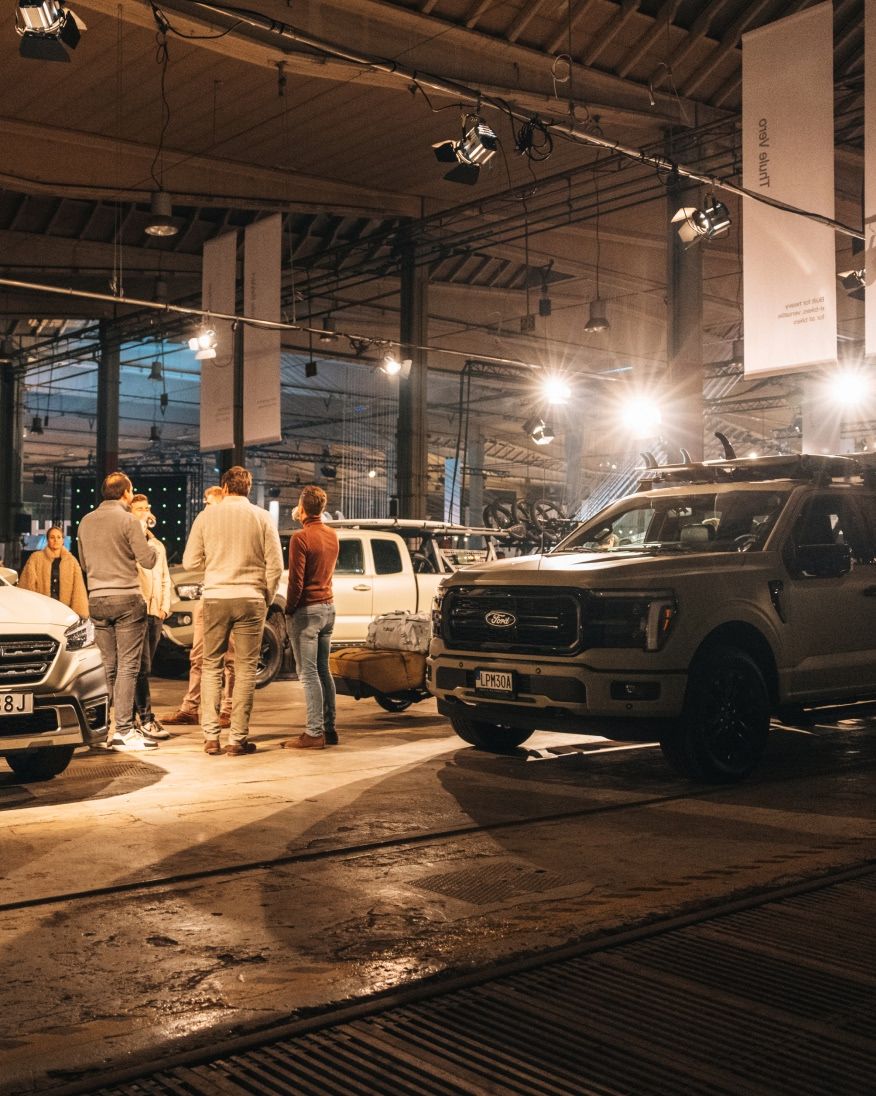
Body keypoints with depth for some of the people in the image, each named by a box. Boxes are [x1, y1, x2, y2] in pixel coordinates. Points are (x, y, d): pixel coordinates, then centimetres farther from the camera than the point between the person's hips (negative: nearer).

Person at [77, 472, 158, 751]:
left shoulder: (86, 521, 11)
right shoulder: (128, 520, -8)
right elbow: (148, 560, -8)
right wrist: (150, 542, 11)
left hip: (97, 600, 6)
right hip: (126, 598, -6)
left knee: (106, 666, 11)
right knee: (127, 666, -5)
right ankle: (125, 730, -8)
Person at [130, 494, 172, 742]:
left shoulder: (158, 545, 23)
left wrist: (165, 606, 11)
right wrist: (142, 524, -17)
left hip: (155, 612, 7)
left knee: (143, 667, 9)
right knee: (142, 667, -12)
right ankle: (146, 719, -13)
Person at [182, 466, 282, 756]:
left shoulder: (206, 516, 2)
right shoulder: (262, 517, 1)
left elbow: (190, 561, 4)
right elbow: (275, 565, -1)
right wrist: (266, 599, 11)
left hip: (215, 599, 1)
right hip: (251, 600, -1)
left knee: (211, 666, 12)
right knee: (245, 669, 4)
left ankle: (211, 737, 10)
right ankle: (238, 739, 3)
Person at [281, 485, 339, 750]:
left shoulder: (301, 537, -13)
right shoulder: (332, 535, 9)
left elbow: (296, 580, -16)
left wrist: (289, 609, -4)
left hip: (306, 609, -8)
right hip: (328, 607, 8)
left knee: (308, 673, -6)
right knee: (323, 671, 13)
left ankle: (314, 733, -6)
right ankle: (329, 729, 15)